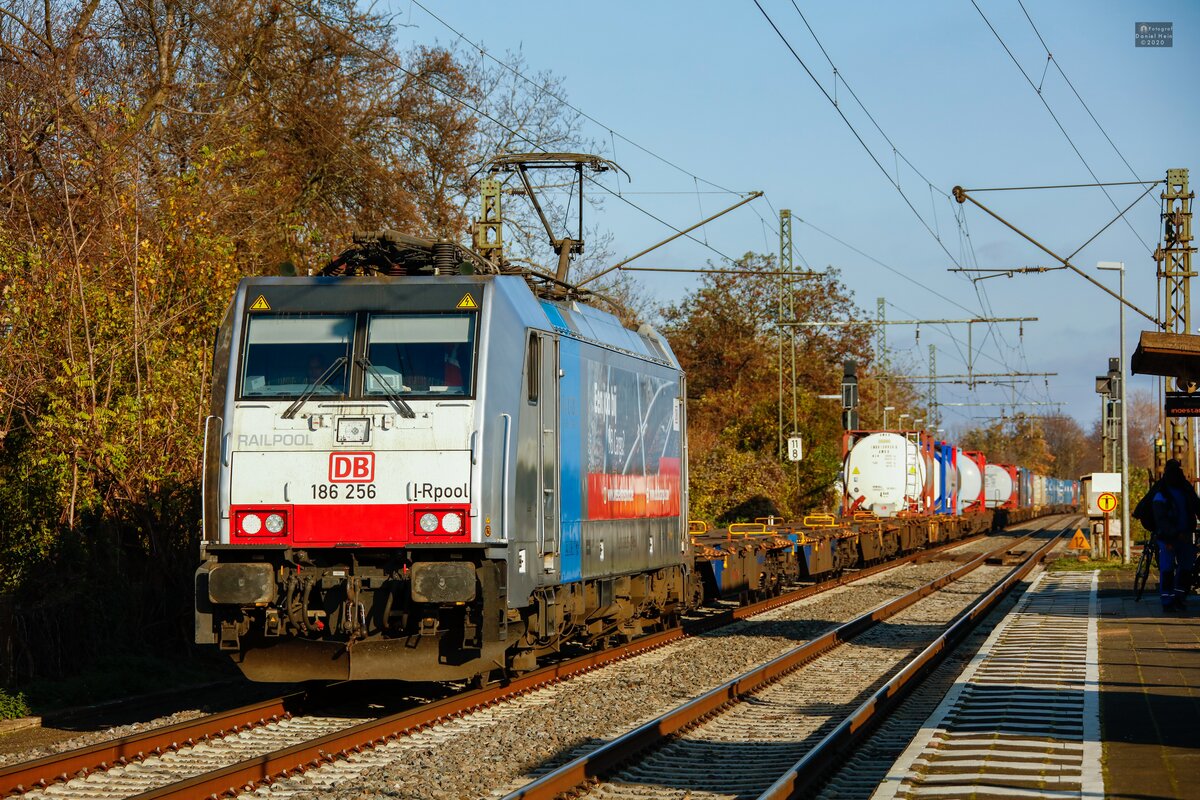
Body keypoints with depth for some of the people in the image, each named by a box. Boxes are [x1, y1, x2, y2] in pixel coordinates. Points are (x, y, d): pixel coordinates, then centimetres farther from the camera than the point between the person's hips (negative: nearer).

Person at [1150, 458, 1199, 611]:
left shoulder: (1186, 489, 9)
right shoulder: (1161, 495, -11)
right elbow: (1161, 519, -17)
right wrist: (1176, 534, -27)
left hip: (1184, 535, 6)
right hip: (1168, 537, -6)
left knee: (1187, 567, 7)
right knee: (1167, 569, -6)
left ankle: (1179, 598, 18)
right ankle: (1167, 602, -1)